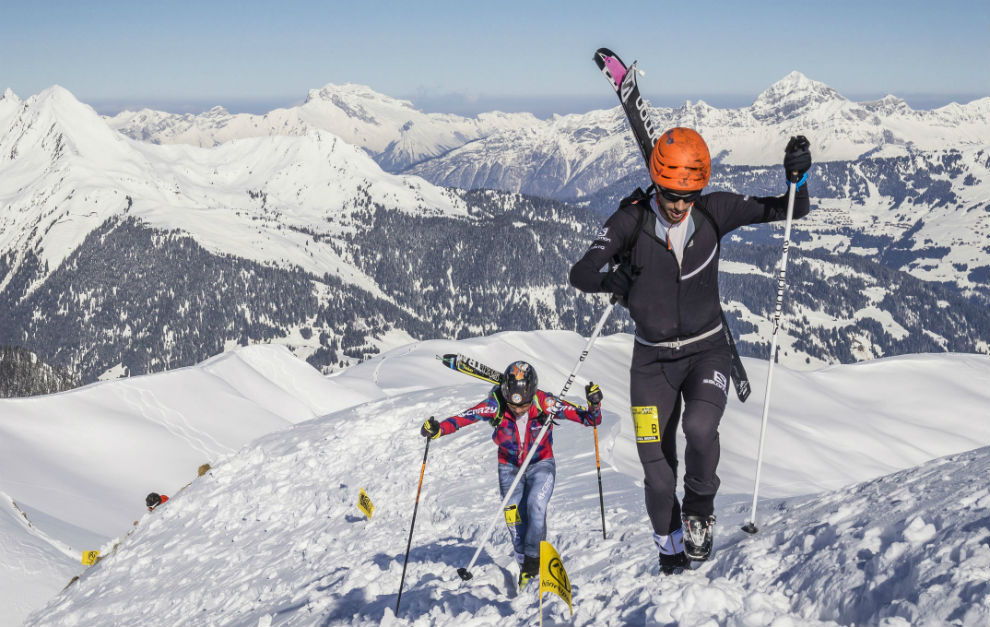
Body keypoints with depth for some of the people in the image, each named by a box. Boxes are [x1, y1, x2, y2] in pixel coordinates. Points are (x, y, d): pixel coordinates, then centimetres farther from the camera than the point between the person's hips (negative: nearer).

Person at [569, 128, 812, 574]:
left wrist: (796, 177, -23)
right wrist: (611, 278, -40)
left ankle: (700, 511, 2)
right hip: (653, 357, 0)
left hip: (707, 350, 0)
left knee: (700, 428, -28)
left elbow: (788, 211, -4)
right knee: (656, 468, -2)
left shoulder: (713, 212, -10)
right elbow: (580, 273, -22)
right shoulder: (631, 221, -14)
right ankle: (671, 551, 24)